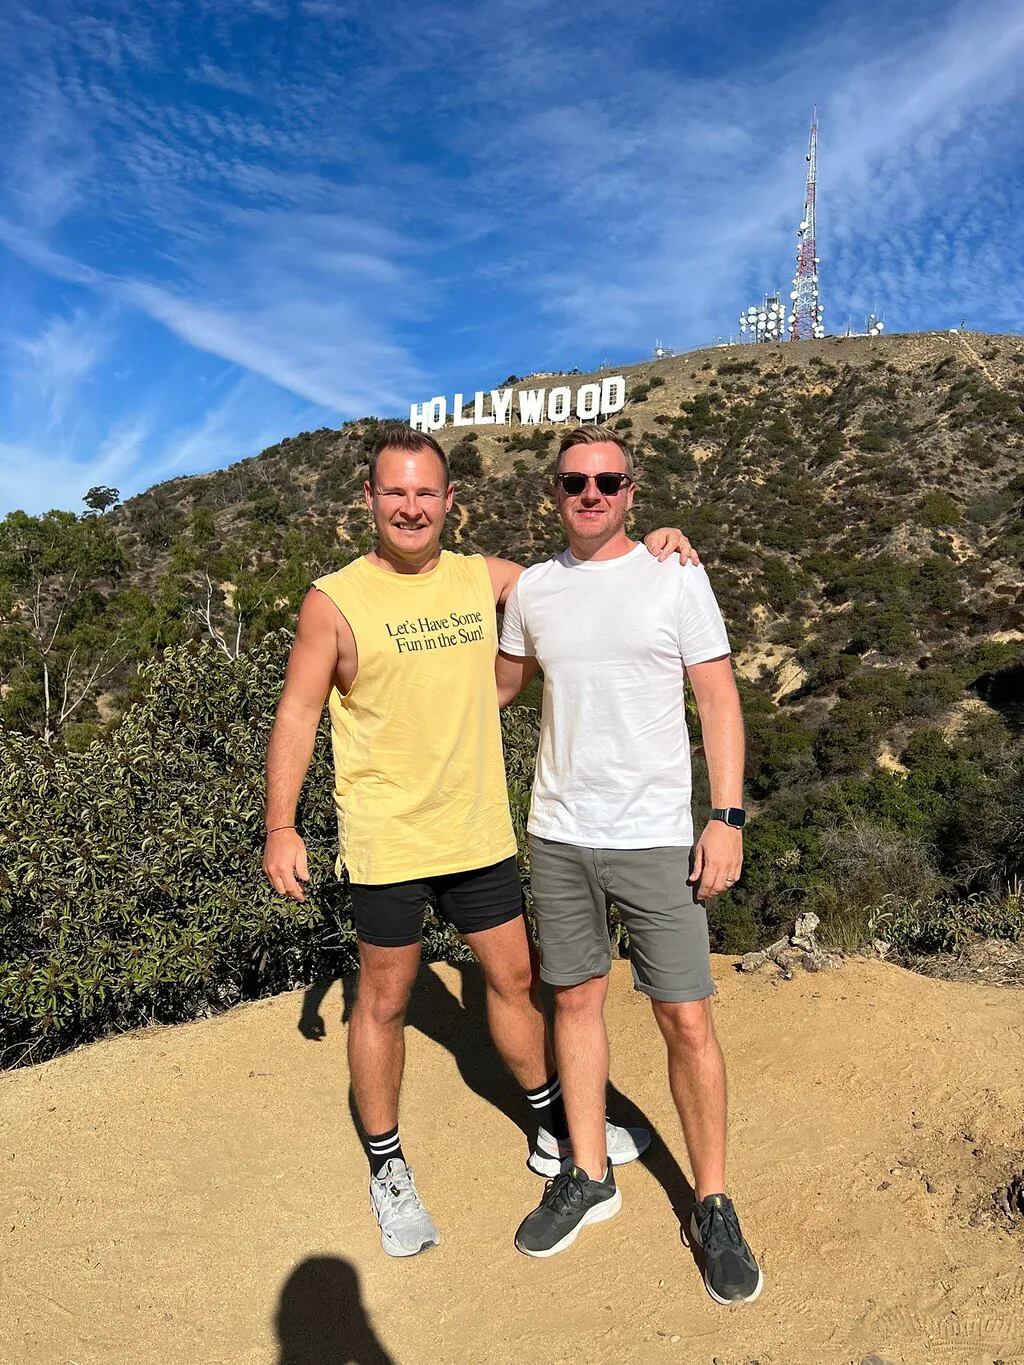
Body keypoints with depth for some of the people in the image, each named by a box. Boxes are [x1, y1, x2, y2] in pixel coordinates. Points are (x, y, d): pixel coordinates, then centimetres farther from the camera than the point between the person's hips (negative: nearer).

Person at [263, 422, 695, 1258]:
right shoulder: (335, 601, -9)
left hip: (480, 833, 4)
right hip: (387, 841, -4)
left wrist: (644, 547, -2)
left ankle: (558, 1134, 39)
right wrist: (281, 826, -12)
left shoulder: (485, 579, 3)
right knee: (384, 1000, 10)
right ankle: (388, 1169, 33)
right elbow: (297, 715, -7)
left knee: (515, 977, 17)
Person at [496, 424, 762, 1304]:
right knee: (577, 1000, 14)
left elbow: (718, 700, -4)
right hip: (558, 836, 4)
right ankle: (590, 1179, 34)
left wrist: (727, 817, -10)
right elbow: (501, 683, 22)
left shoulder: (675, 578, -3)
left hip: (656, 837, -3)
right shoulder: (532, 588, 6)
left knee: (688, 1023, 3)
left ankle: (713, 1206, 25)